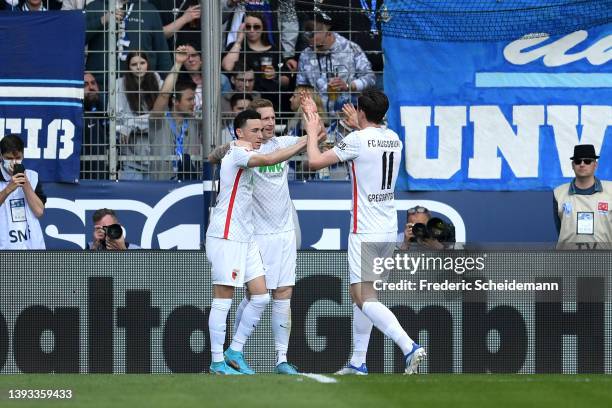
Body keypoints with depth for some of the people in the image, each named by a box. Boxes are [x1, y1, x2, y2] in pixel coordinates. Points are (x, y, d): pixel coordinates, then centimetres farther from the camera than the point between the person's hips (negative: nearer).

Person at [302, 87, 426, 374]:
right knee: (361, 294, 17)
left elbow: (315, 161, -11)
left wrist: (312, 131, 4)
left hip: (365, 232, -8)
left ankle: (409, 347, -27)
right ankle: (358, 362, 19)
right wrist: (359, 127, 43)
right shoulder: (394, 139, 9)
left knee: (364, 297, -10)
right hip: (389, 230, 8)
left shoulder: (357, 140, -13)